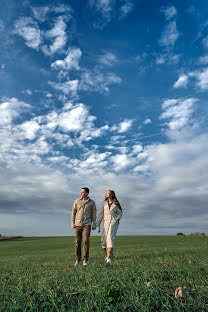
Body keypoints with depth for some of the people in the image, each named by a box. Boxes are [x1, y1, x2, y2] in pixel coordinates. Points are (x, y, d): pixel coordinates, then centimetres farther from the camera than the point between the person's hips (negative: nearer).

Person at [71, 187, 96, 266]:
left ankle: (85, 260, 0)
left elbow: (94, 213, 2)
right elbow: (73, 212, 5)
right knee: (77, 242, 6)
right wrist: (72, 223, 0)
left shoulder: (92, 202, 0)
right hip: (78, 224, 2)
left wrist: (94, 224, -5)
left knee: (86, 241, -10)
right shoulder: (77, 201, 2)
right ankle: (77, 259, 21)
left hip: (87, 224, -2)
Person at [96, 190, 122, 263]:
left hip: (113, 223, -3)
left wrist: (116, 220, -8)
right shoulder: (104, 203, 8)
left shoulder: (116, 204, 2)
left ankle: (109, 257, -18)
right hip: (106, 223, 3)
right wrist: (98, 223, 5)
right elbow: (101, 214, 9)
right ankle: (106, 255, 21)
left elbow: (120, 214, 8)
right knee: (104, 239, 0)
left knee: (110, 238, -18)